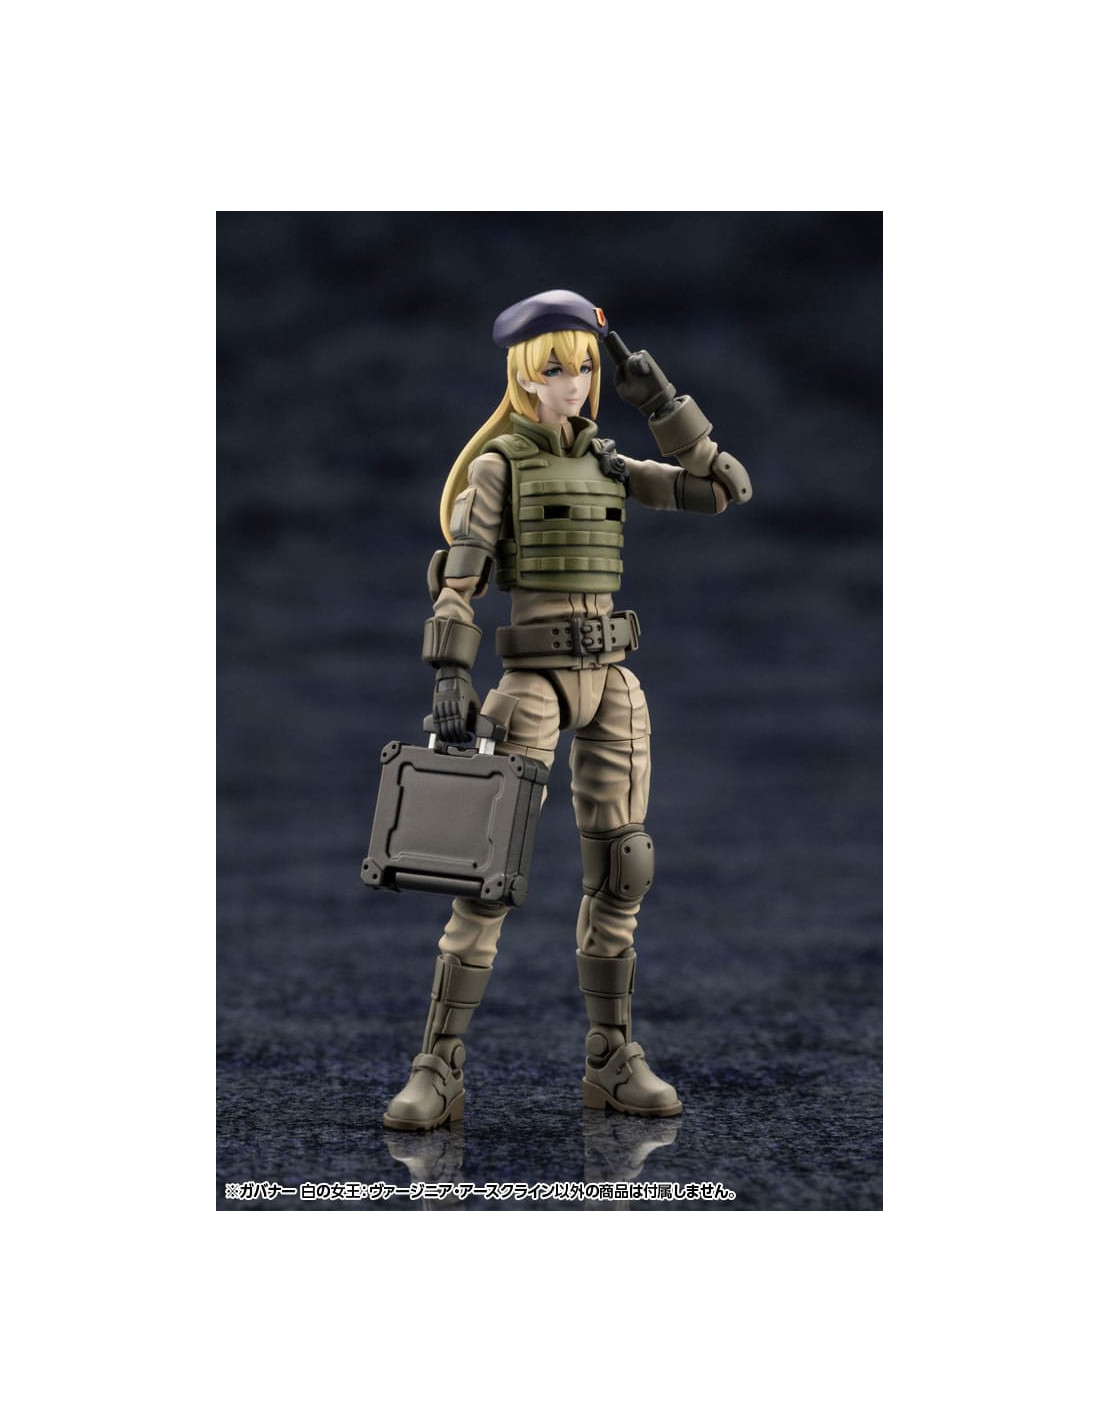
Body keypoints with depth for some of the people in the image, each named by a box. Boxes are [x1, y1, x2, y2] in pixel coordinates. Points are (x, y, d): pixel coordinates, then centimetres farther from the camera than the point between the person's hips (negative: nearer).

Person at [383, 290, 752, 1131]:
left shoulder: (611, 466, 14)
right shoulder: (495, 466, -2)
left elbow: (726, 490, 7)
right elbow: (458, 580, -10)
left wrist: (660, 401, 0)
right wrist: (452, 677, -21)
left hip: (611, 683, 5)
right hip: (532, 680, -5)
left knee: (619, 872, 4)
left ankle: (613, 1062, 14)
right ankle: (438, 1073, -9)